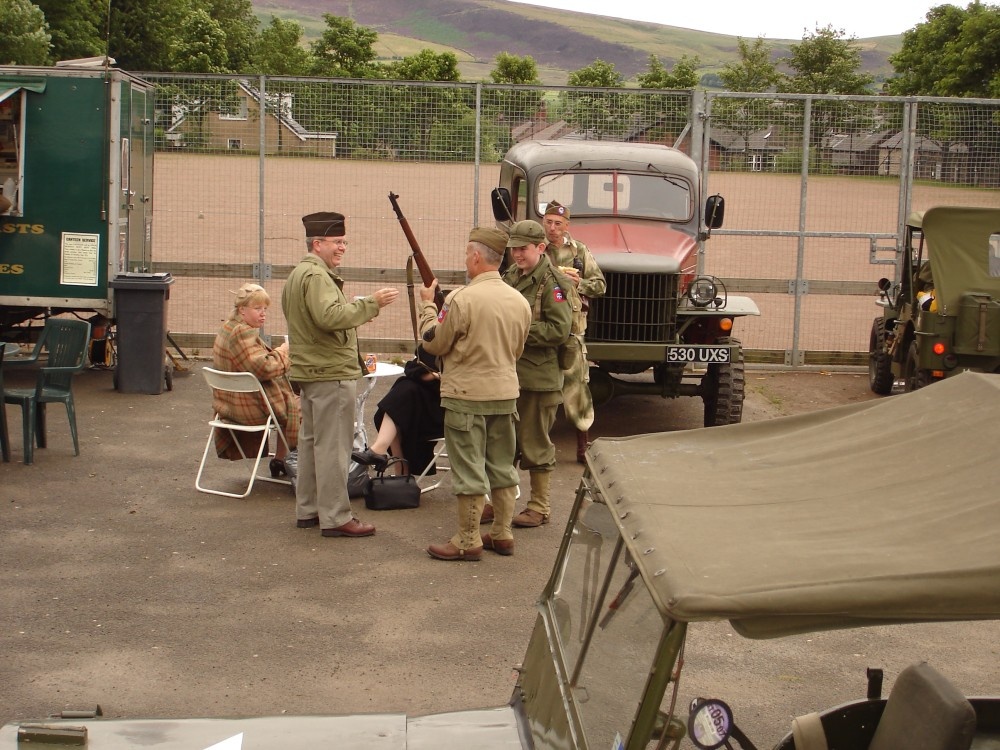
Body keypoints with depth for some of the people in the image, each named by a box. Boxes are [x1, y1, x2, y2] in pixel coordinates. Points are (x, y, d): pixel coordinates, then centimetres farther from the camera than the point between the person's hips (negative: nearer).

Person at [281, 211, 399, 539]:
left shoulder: (298, 273, 18)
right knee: (332, 446, -8)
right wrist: (371, 303, -28)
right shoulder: (316, 275, -16)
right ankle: (335, 518, -5)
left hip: (310, 371, 11)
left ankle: (307, 509, 23)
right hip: (331, 374, -11)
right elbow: (330, 316, -30)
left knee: (311, 441, 15)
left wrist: (358, 310, 15)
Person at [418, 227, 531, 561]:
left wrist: (427, 305, 5)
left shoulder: (462, 299, -18)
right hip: (505, 394, 6)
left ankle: (468, 541, 7)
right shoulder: (519, 301, 3)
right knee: (502, 467, 15)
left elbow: (434, 344, -8)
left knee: (469, 470, 1)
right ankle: (502, 534, 22)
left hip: (467, 395, -6)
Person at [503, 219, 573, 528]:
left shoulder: (553, 282, -11)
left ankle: (539, 508, 12)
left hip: (539, 378, -7)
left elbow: (560, 330, -19)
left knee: (536, 445, 2)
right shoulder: (510, 277, 13)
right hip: (507, 374, 8)